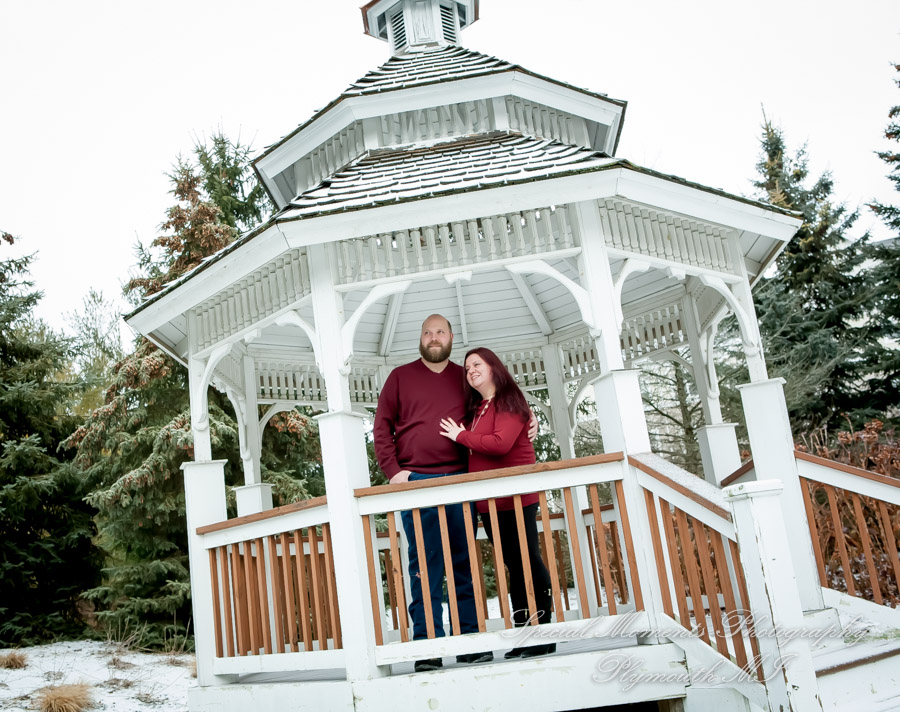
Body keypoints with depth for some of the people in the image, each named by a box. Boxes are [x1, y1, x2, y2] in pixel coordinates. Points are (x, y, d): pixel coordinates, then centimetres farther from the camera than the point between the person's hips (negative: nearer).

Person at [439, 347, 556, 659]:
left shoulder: (509, 400, -8)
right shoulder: (475, 408, 16)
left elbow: (500, 443, -21)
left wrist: (461, 436, -10)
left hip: (516, 498, -8)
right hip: (488, 502, 8)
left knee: (529, 563, -4)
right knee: (514, 567, 11)